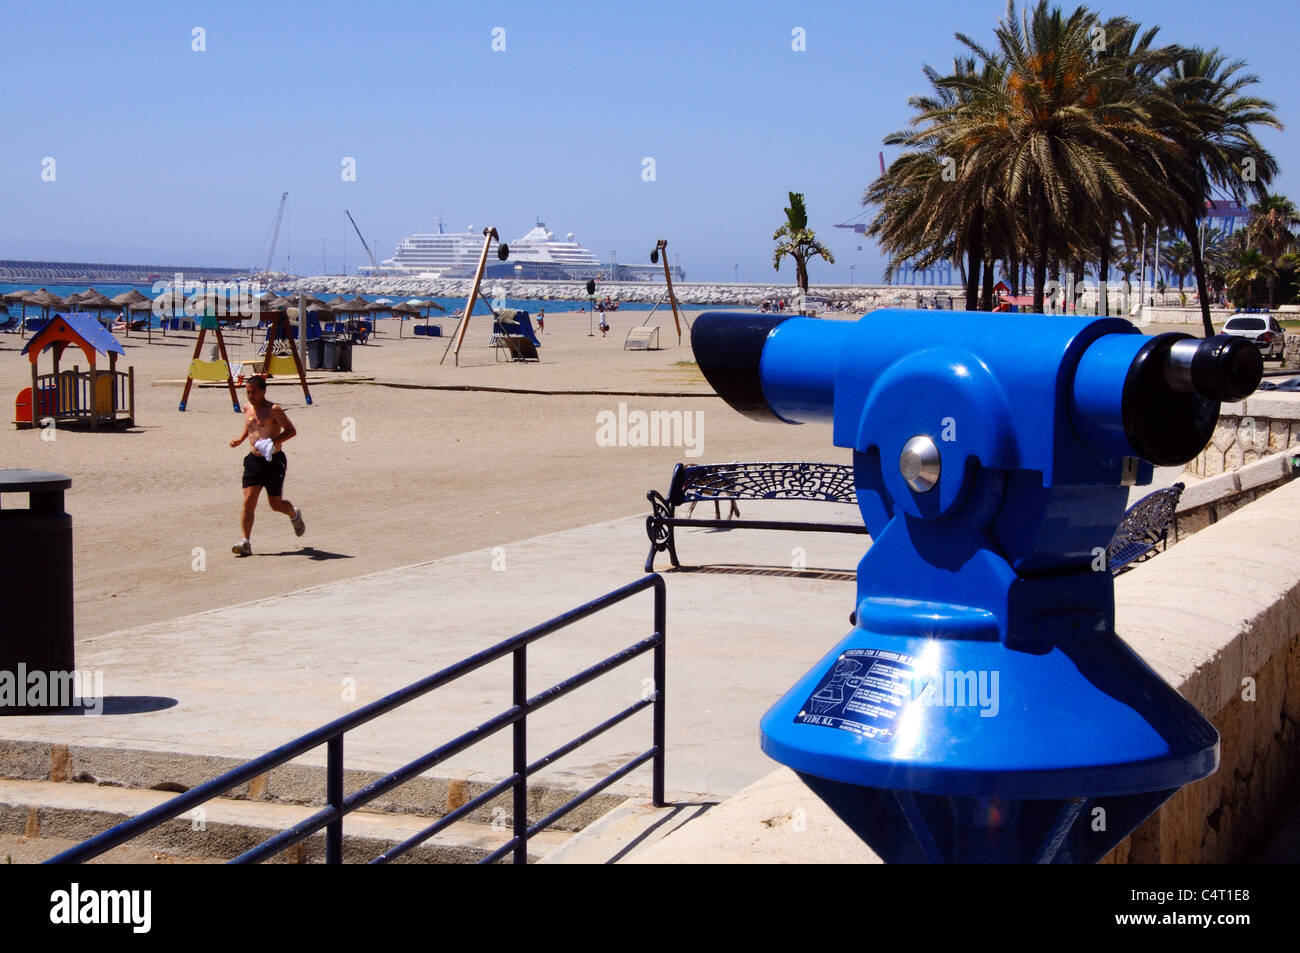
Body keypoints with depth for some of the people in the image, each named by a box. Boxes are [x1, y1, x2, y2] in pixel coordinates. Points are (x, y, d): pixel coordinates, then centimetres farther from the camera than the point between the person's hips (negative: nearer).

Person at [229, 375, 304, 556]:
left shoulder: (274, 410, -12)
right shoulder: (248, 409, 8)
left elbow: (291, 431, -15)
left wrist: (274, 441, -28)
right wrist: (241, 438, 13)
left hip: (273, 461, -5)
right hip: (253, 460, 5)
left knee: (276, 505, 7)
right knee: (248, 501, -9)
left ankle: (294, 515, 41)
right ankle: (245, 542, -11)